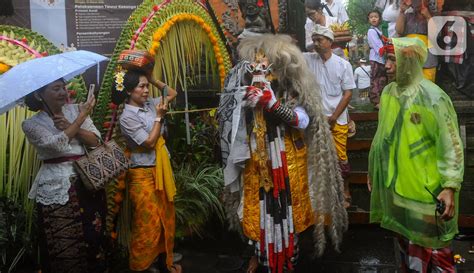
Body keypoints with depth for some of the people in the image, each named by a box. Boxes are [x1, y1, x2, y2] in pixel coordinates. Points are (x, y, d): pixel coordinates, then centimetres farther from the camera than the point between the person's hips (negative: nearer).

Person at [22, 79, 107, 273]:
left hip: (87, 182, 3)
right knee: (63, 243, 0)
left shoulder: (75, 109, 9)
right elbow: (57, 143, -16)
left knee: (93, 235, 6)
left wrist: (70, 126, -10)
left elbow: (95, 141, 2)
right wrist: (81, 117, -11)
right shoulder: (31, 124, 0)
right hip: (56, 188, -3)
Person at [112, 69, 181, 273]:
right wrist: (159, 117, -12)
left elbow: (172, 94, 17)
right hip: (143, 174, -7)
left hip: (161, 170, 7)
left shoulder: (149, 104, 4)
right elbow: (149, 142, -18)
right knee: (148, 223, 0)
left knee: (166, 218, 14)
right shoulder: (127, 117, -15)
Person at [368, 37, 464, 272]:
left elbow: (451, 146, -16)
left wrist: (450, 187, -21)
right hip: (397, 185, 6)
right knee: (407, 240, 19)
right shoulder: (388, 92, 4)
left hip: (426, 189, -6)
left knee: (431, 243, 5)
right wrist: (373, 171, 19)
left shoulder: (432, 97, -16)